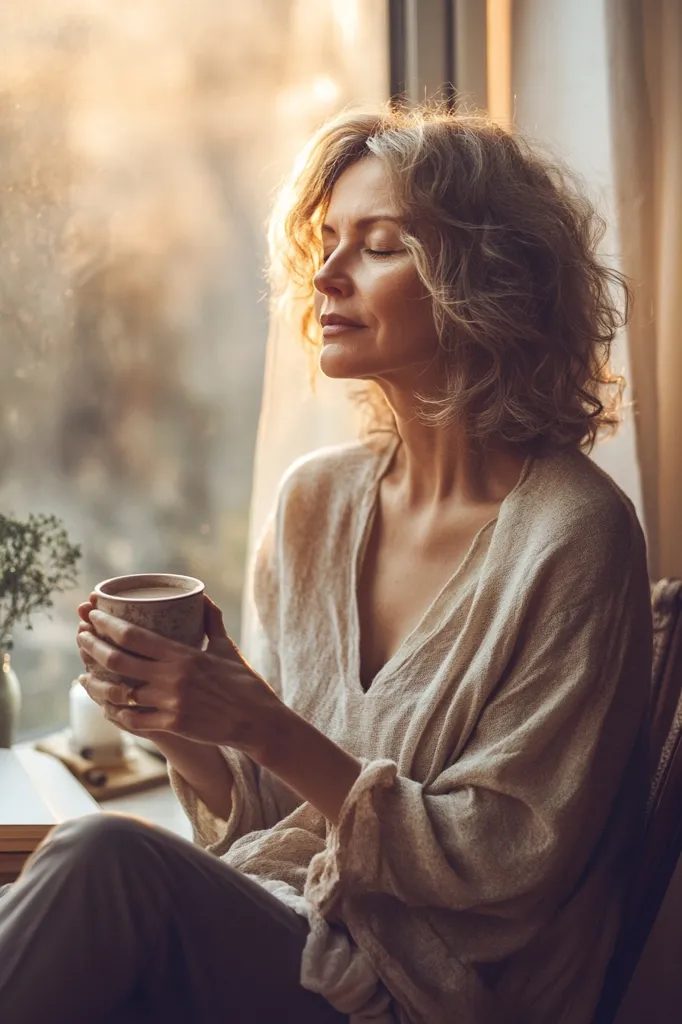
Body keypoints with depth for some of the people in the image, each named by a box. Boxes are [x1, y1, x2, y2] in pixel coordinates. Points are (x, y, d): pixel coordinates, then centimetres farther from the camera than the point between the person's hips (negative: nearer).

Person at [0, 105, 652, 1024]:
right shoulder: (315, 499, 4)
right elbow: (261, 811, 10)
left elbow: (503, 870, -13)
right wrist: (181, 727, -12)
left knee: (103, 860, -28)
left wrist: (265, 729, -21)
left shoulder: (571, 536, -14)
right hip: (266, 935, 5)